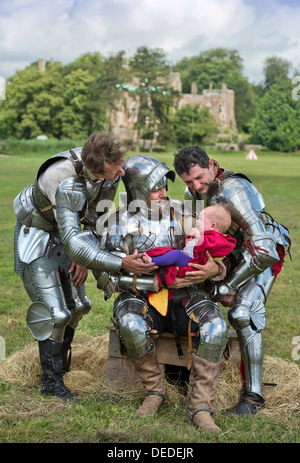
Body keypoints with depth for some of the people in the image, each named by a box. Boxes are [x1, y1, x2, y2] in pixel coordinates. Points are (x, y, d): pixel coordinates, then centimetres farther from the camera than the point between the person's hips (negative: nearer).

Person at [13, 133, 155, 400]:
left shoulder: (111, 170, -20)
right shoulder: (66, 182, -41)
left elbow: (98, 215, -2)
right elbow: (72, 242, -46)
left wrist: (84, 258, -9)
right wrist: (121, 263, -53)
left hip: (65, 233, 7)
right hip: (37, 235, -7)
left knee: (76, 305, 11)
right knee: (54, 312, -9)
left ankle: (60, 362, 31)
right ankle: (51, 380, 8)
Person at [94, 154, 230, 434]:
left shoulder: (180, 214, 1)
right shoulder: (118, 227, -6)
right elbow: (109, 277, -11)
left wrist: (214, 267, -22)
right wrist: (158, 282, -23)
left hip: (182, 298, 2)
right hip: (140, 300, -2)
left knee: (214, 327, -28)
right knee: (132, 326, -36)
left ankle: (200, 408, -19)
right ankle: (154, 392, -10)